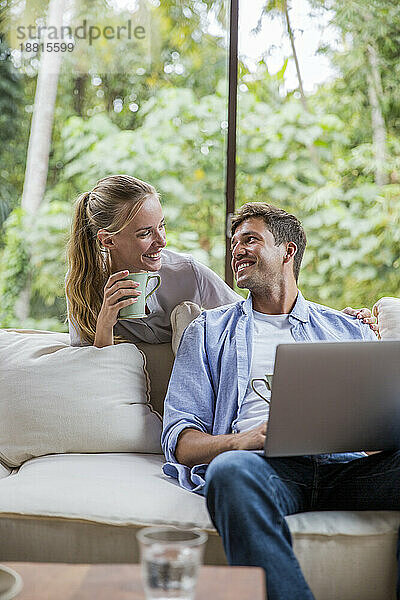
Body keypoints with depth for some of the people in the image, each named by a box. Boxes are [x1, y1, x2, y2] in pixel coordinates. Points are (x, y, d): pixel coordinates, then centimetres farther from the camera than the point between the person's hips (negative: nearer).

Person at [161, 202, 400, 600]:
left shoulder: (349, 330, 28)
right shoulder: (209, 330, 24)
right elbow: (178, 438, 12)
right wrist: (239, 440, -11)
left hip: (346, 464, 2)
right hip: (266, 465, -1)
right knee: (231, 470, -38)